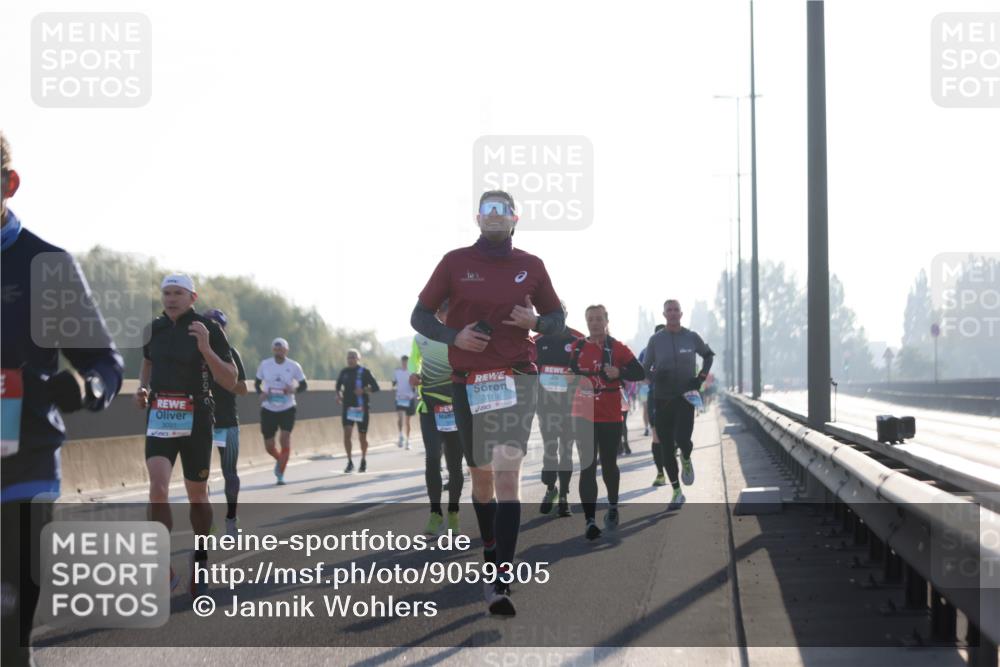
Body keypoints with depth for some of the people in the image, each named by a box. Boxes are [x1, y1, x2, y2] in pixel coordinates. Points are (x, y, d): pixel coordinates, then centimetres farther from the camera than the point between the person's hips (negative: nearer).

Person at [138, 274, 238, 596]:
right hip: (159, 419, 2)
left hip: (196, 420, -2)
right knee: (158, 489, -16)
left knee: (197, 495, 10)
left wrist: (205, 349, -23)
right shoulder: (154, 329, 5)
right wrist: (142, 389, 6)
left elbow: (230, 382, -10)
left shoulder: (209, 330, -6)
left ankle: (201, 559, 33)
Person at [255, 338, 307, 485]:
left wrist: (294, 390, -18)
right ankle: (280, 460, 39)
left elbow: (304, 385, 4)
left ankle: (280, 475, -7)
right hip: (268, 410, 2)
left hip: (287, 409, -2)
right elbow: (257, 383, 8)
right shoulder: (264, 364, -3)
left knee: (285, 438, -19)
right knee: (269, 446, 4)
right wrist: (260, 393, -13)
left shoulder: (294, 366, -5)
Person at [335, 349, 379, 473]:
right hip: (348, 407, 2)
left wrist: (364, 390, -21)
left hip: (361, 408, -2)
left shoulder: (365, 372, -3)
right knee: (347, 433, -14)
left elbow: (375, 387, -4)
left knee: (362, 436, 6)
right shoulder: (344, 372, 7)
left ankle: (364, 461, 28)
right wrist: (339, 394, 3)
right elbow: (338, 385, 23)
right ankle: (350, 462, -8)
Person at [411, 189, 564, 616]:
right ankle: (490, 556, 33)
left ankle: (501, 584, -21)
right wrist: (454, 336, -11)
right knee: (481, 474, 12)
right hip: (468, 383, 2)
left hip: (516, 380, -2)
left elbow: (557, 316, 16)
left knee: (507, 473, -15)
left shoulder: (530, 266, 6)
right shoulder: (455, 262, 5)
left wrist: (536, 322, -6)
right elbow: (420, 316, 7)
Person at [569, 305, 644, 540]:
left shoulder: (616, 348, -5)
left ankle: (613, 507, 39)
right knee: (587, 468, -6)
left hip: (610, 417, -2)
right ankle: (590, 521, -9)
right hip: (584, 417, 2)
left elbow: (639, 373, -9)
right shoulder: (577, 348, 6)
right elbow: (568, 373, 22)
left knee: (608, 465, 13)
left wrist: (619, 373, -24)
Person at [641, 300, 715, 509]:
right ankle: (676, 491, 14)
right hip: (663, 399, 1)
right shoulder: (656, 340, 1)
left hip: (686, 397, -1)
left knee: (682, 439, -21)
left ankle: (686, 460, 16)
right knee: (666, 448, 2)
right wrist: (655, 376, -15)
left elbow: (708, 355, 19)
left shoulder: (691, 337, 2)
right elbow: (645, 368, 7)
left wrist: (701, 377, 5)